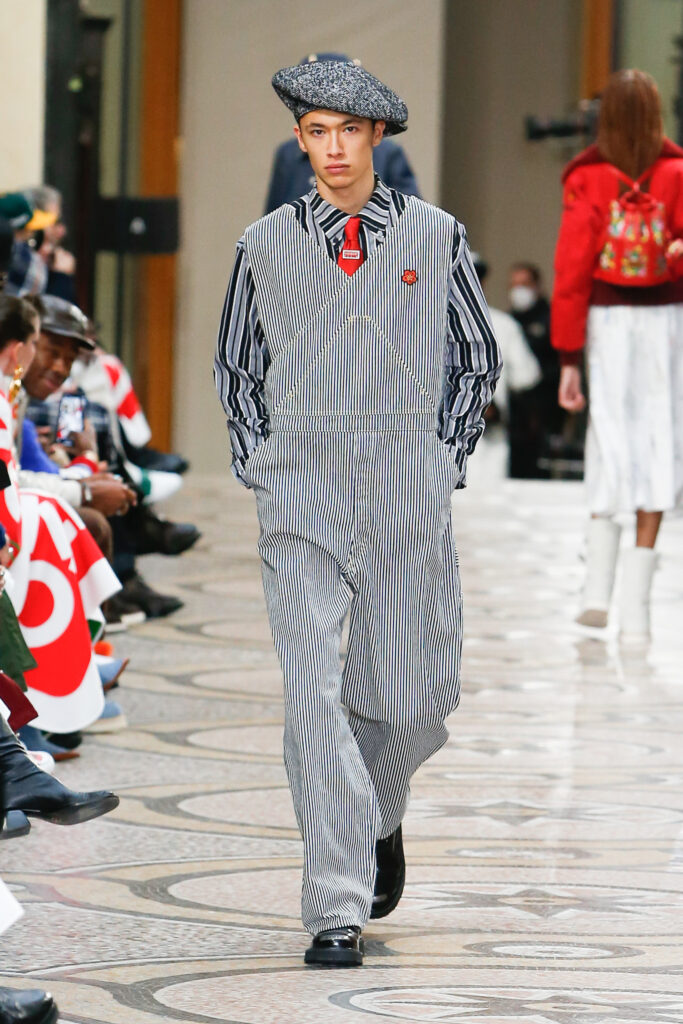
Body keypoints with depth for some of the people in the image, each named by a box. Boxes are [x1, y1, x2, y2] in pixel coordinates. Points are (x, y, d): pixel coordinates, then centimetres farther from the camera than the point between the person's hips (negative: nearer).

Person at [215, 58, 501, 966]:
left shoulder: (436, 238, 5)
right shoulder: (267, 246, 6)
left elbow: (478, 361, 15)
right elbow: (237, 365, 19)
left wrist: (445, 462, 5)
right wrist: (259, 466, 8)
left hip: (409, 491, 1)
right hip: (302, 494, -1)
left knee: (415, 698, 4)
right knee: (313, 693, -12)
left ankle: (380, 815, 39)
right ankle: (338, 911, -12)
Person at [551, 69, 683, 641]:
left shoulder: (587, 179, -4)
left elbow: (572, 269, -3)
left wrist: (569, 358, -1)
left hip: (606, 321, 1)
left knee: (611, 449, 11)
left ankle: (598, 593, 1)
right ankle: (637, 608, 2)